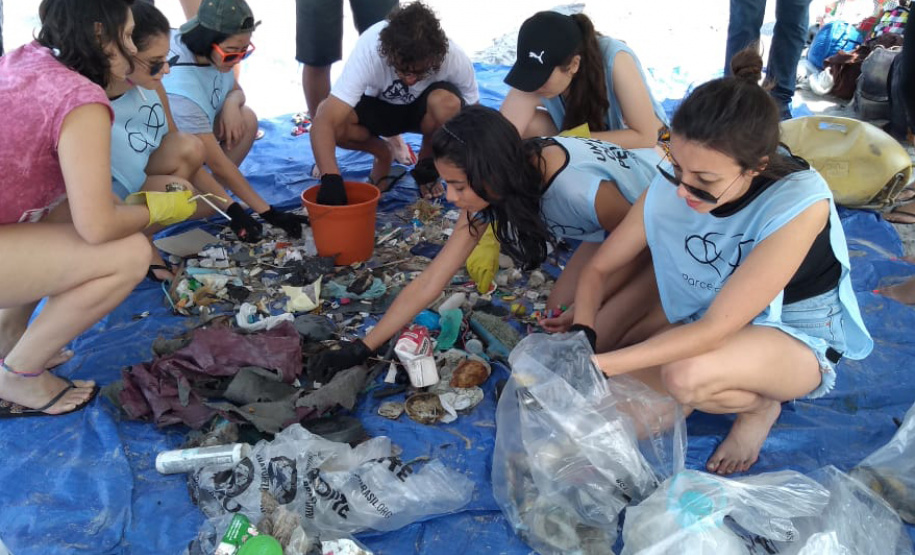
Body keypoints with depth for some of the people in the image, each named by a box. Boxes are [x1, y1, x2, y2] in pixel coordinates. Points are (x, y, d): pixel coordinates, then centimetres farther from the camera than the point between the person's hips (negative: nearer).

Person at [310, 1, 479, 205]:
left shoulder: (454, 58, -32)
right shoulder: (368, 50, -35)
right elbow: (324, 121, -41)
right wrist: (330, 179, -55)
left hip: (425, 109, 0)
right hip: (379, 106, 0)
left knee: (446, 103, -36)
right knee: (334, 120, -31)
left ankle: (426, 160, -3)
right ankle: (382, 156, 2)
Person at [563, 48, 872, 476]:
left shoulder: (800, 205, -34)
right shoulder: (669, 187, -21)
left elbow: (712, 330, -34)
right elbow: (598, 269, -10)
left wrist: (601, 365, -37)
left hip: (797, 339, -5)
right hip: (705, 305, 5)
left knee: (687, 377, -34)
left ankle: (758, 404, 0)